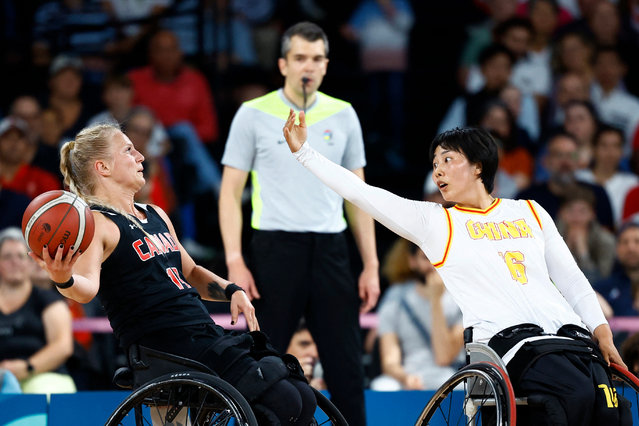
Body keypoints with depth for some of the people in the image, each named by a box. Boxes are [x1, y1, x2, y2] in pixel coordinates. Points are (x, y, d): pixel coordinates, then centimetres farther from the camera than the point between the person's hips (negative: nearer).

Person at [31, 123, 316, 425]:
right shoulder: (97, 224, -7)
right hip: (166, 346, -9)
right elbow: (86, 289, -25)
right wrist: (63, 279, -49)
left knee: (303, 400, 0)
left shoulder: (156, 216, 20)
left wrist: (231, 291, 11)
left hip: (207, 333, 9)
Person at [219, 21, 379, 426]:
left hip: (330, 250, 3)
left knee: (347, 364, 1)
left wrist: (371, 264, 7)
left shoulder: (343, 115, 9)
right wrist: (235, 262, -9)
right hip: (274, 247, -3)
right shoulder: (253, 115, 0)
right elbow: (231, 191, 0)